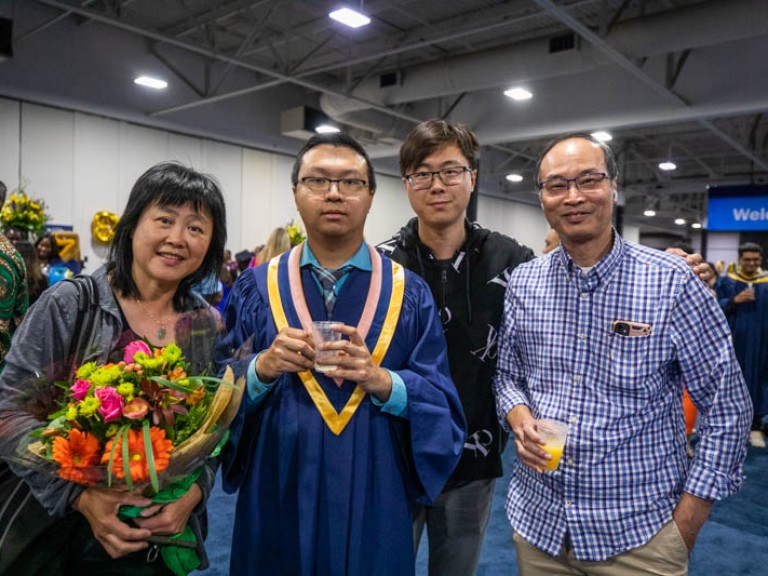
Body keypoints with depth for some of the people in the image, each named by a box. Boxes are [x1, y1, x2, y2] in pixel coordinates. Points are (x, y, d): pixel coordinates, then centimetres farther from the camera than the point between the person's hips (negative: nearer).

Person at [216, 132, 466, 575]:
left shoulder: (410, 293, -3)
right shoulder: (255, 288, -1)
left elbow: (442, 404, -5)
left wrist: (381, 380, -22)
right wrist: (262, 369, -20)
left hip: (373, 503, 0)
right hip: (278, 501, 1)